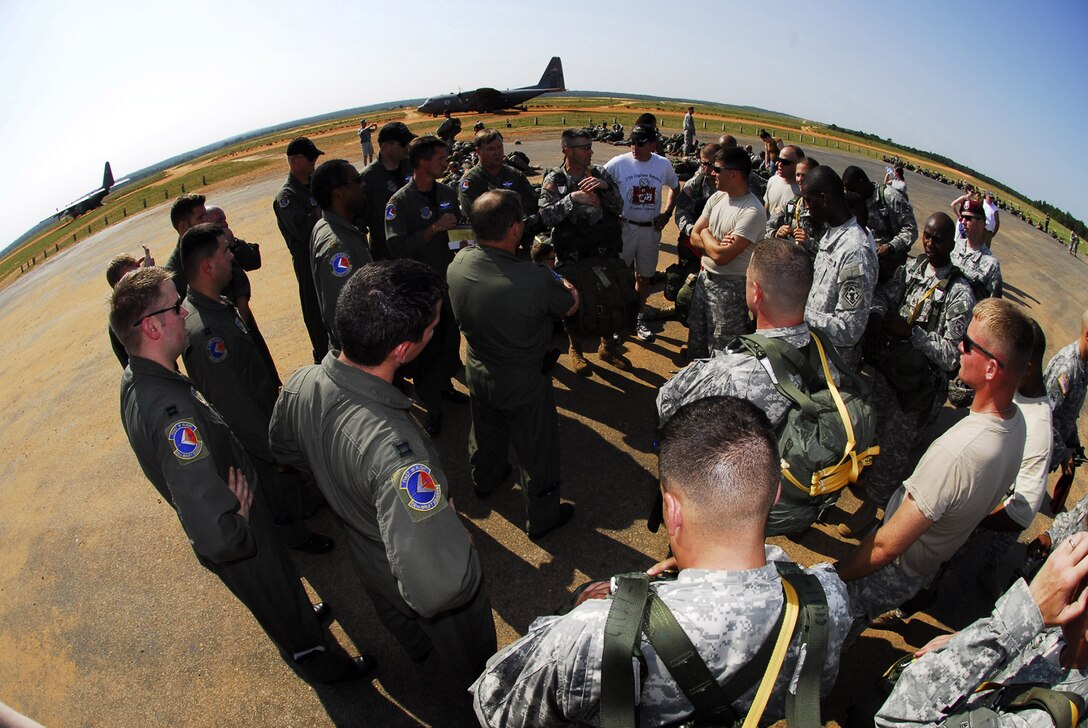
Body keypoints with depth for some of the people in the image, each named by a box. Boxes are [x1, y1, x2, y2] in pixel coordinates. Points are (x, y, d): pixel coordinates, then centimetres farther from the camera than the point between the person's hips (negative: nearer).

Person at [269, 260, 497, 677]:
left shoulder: (299, 385, -25)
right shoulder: (392, 447, -49)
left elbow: (282, 448, -1)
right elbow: (438, 587, -51)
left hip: (365, 558, 7)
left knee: (398, 620, 40)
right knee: (467, 645, 29)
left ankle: (416, 650, 72)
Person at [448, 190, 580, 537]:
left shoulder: (458, 264, -19)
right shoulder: (535, 280, -36)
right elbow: (570, 307, -14)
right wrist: (567, 287, 9)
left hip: (477, 373, 6)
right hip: (524, 382, -6)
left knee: (486, 433, 32)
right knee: (536, 450, 17)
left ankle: (484, 479, 60)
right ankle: (542, 517, 39)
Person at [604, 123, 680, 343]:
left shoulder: (663, 165, -1)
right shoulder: (618, 163, -11)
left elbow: (675, 187, 17)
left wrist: (667, 213, 7)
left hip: (651, 228, 3)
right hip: (624, 226, -3)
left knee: (644, 276, 12)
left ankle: (639, 318, 26)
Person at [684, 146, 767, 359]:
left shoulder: (752, 211, -21)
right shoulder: (717, 198, 4)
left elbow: (721, 256, -26)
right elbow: (694, 238, 4)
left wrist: (706, 234, -8)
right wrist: (717, 244, -15)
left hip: (730, 286, -8)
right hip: (705, 277, 8)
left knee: (721, 348, 3)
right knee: (697, 335, 20)